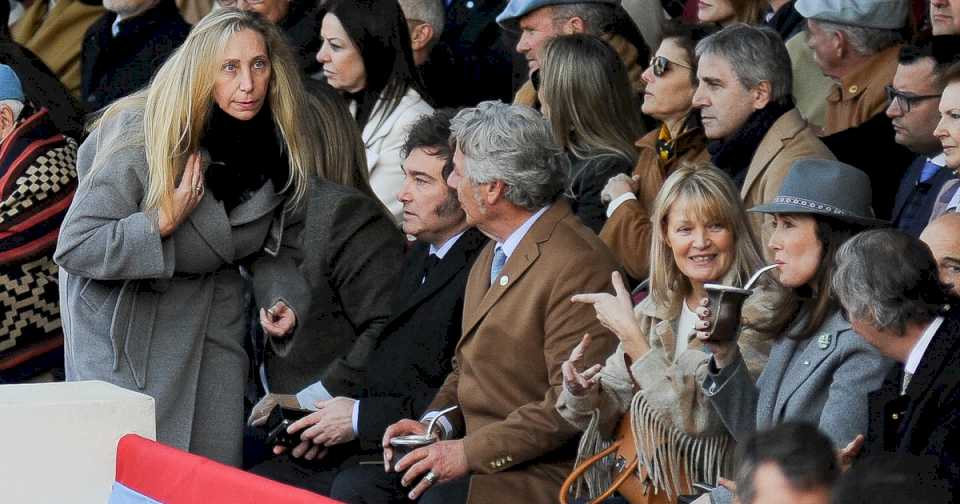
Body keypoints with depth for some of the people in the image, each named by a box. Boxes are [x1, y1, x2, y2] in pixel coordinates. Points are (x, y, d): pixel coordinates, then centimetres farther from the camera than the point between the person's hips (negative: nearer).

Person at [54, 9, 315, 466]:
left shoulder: (287, 149, -9)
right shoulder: (140, 137, -24)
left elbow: (277, 249, 6)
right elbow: (73, 248, -22)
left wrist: (282, 301, -15)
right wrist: (163, 220, -29)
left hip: (210, 304, 4)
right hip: (122, 306, -4)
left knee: (217, 463, 1)